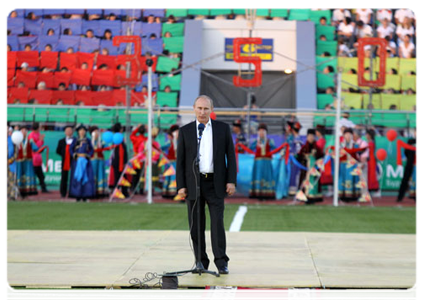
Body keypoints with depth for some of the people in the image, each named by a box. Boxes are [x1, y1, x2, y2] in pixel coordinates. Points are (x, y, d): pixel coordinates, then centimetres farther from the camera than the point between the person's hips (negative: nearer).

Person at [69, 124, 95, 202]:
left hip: (85, 161, 1)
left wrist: (87, 156, -7)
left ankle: (85, 196, -3)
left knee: (86, 177, -5)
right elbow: (71, 149, 3)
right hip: (77, 161, -1)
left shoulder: (88, 140, 10)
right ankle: (78, 196, -3)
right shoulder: (75, 140, 8)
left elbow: (92, 150, 9)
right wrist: (75, 156, -11)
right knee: (77, 177, -5)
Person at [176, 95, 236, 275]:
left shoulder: (222, 128, 4)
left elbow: (231, 156, 4)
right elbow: (180, 160, 4)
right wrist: (180, 186, -3)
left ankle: (221, 262, -5)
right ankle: (201, 262, 10)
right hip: (193, 184, 1)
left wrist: (231, 181, -5)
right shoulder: (185, 131, 4)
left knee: (217, 222, -9)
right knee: (196, 225, 2)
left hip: (215, 183, -1)